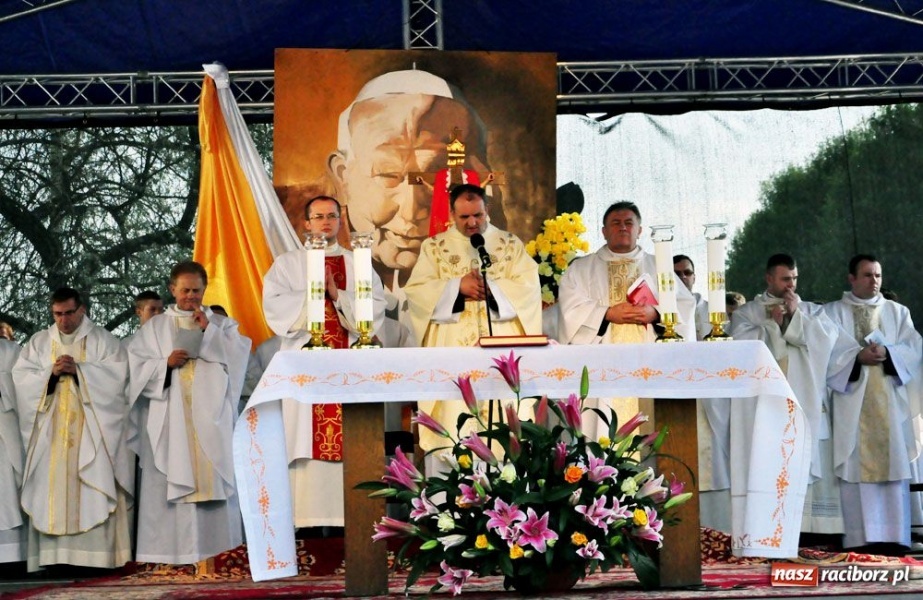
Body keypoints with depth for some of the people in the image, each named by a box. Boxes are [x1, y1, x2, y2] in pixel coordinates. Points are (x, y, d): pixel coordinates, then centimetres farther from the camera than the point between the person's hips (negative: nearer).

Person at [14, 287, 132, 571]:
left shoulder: (103, 340, 6)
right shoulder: (38, 342, 14)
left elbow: (116, 375, -6)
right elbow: (21, 377, 5)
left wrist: (78, 369, -14)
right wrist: (51, 372, -11)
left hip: (90, 428, -3)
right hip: (51, 429, 3)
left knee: (94, 487, -9)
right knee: (52, 486, -4)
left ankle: (97, 554, -10)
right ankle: (53, 555, -3)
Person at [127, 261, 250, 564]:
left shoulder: (221, 324, 15)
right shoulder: (154, 327, 13)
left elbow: (239, 355, -1)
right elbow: (136, 367, 5)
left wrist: (209, 330, -6)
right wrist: (166, 363, -10)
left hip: (210, 416, 0)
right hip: (169, 419, 0)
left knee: (213, 479, -5)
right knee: (170, 480, -7)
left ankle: (217, 549, -3)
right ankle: (170, 550, -7)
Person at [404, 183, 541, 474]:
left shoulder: (511, 244, 11)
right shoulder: (434, 247, 11)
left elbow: (529, 287, 0)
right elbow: (415, 290, 0)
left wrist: (490, 287, -13)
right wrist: (457, 286, -11)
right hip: (451, 354, 0)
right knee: (451, 424, -5)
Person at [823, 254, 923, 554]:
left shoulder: (898, 312, 15)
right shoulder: (832, 312, 9)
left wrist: (886, 353, -14)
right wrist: (858, 357, -18)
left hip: (889, 402, 2)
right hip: (852, 403, -2)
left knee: (892, 467, 0)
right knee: (855, 468, -5)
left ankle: (894, 536, 2)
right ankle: (859, 538, -3)